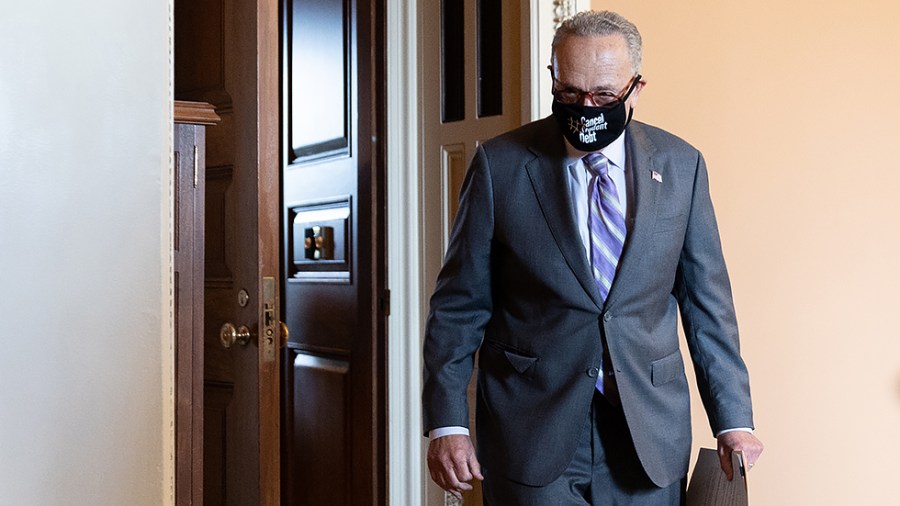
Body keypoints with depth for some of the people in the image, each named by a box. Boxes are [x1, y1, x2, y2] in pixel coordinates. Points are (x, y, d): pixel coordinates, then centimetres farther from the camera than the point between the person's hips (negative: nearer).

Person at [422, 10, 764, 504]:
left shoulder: (680, 165, 2)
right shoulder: (500, 165, -4)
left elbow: (707, 302, 6)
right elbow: (459, 305, -2)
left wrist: (733, 418, 3)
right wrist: (446, 422, -7)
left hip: (650, 437, 2)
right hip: (532, 432, -2)